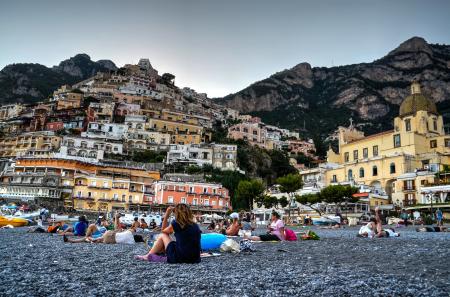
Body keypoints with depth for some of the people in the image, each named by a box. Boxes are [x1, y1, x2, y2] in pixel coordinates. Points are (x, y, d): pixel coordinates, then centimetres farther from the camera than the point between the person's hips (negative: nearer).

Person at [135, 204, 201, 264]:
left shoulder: (176, 224, -6)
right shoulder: (196, 226, 6)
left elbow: (163, 231, 13)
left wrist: (166, 215, 13)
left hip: (179, 258, -5)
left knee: (162, 235, 14)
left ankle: (148, 256, 26)